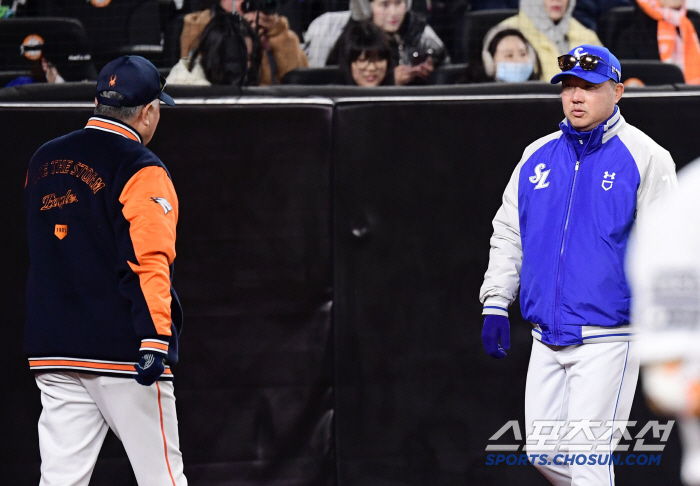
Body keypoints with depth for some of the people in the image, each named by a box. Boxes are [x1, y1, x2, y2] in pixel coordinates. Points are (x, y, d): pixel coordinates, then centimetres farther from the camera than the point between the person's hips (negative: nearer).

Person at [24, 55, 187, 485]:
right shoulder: (141, 171, -9)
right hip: (121, 349, -6)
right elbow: (147, 261, -19)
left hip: (52, 351, 6)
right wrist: (154, 340, -24)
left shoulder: (43, 161, 13)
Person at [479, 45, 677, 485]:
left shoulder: (643, 157, -5)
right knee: (543, 450, 7)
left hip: (607, 337, -6)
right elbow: (508, 232, 17)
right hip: (548, 336, 6)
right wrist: (495, 304, 8)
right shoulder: (537, 156, 11)